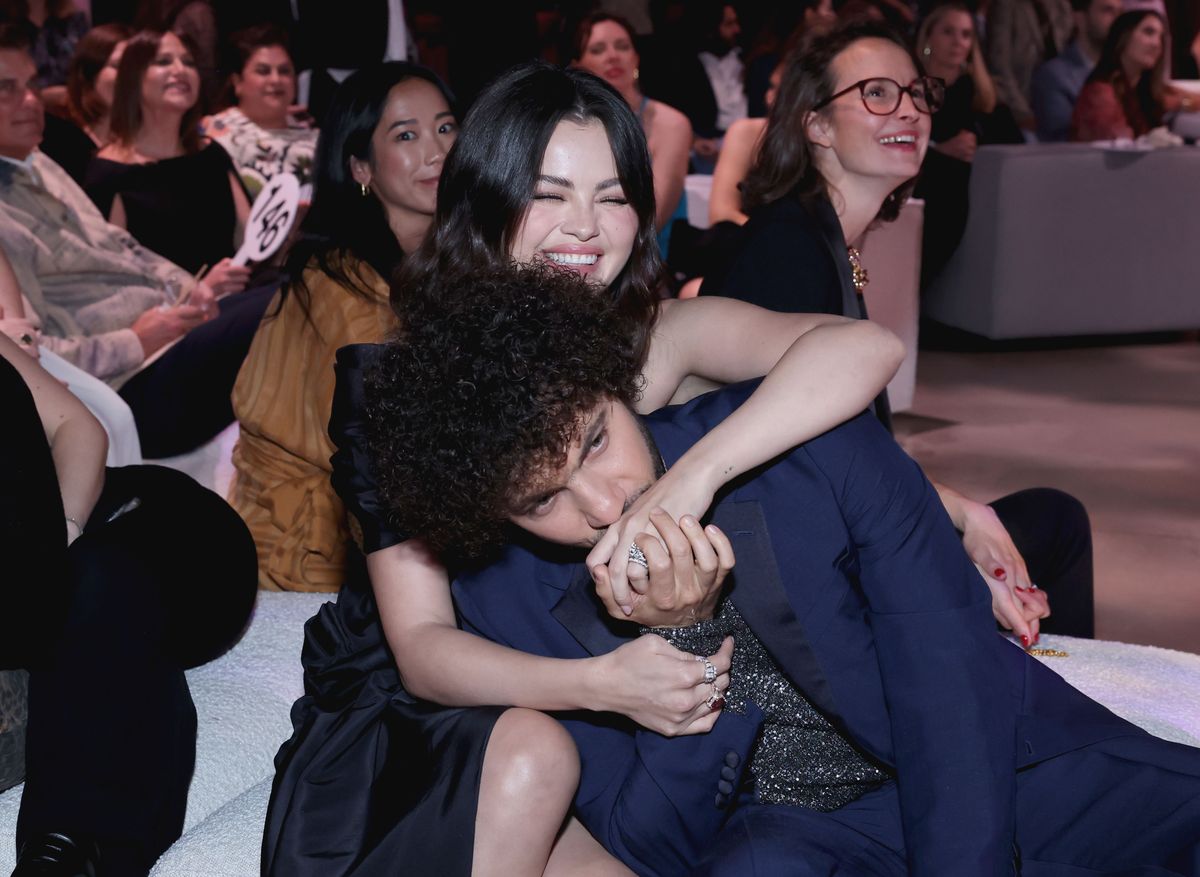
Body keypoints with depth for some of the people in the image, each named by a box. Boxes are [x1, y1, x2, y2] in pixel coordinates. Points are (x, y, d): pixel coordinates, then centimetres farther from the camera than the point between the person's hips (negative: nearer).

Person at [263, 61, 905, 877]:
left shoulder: (652, 342, -9)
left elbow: (866, 346, -26)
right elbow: (421, 647, -18)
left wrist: (694, 476, -41)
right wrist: (598, 683, -36)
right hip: (398, 716, -1)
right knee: (528, 755, -32)